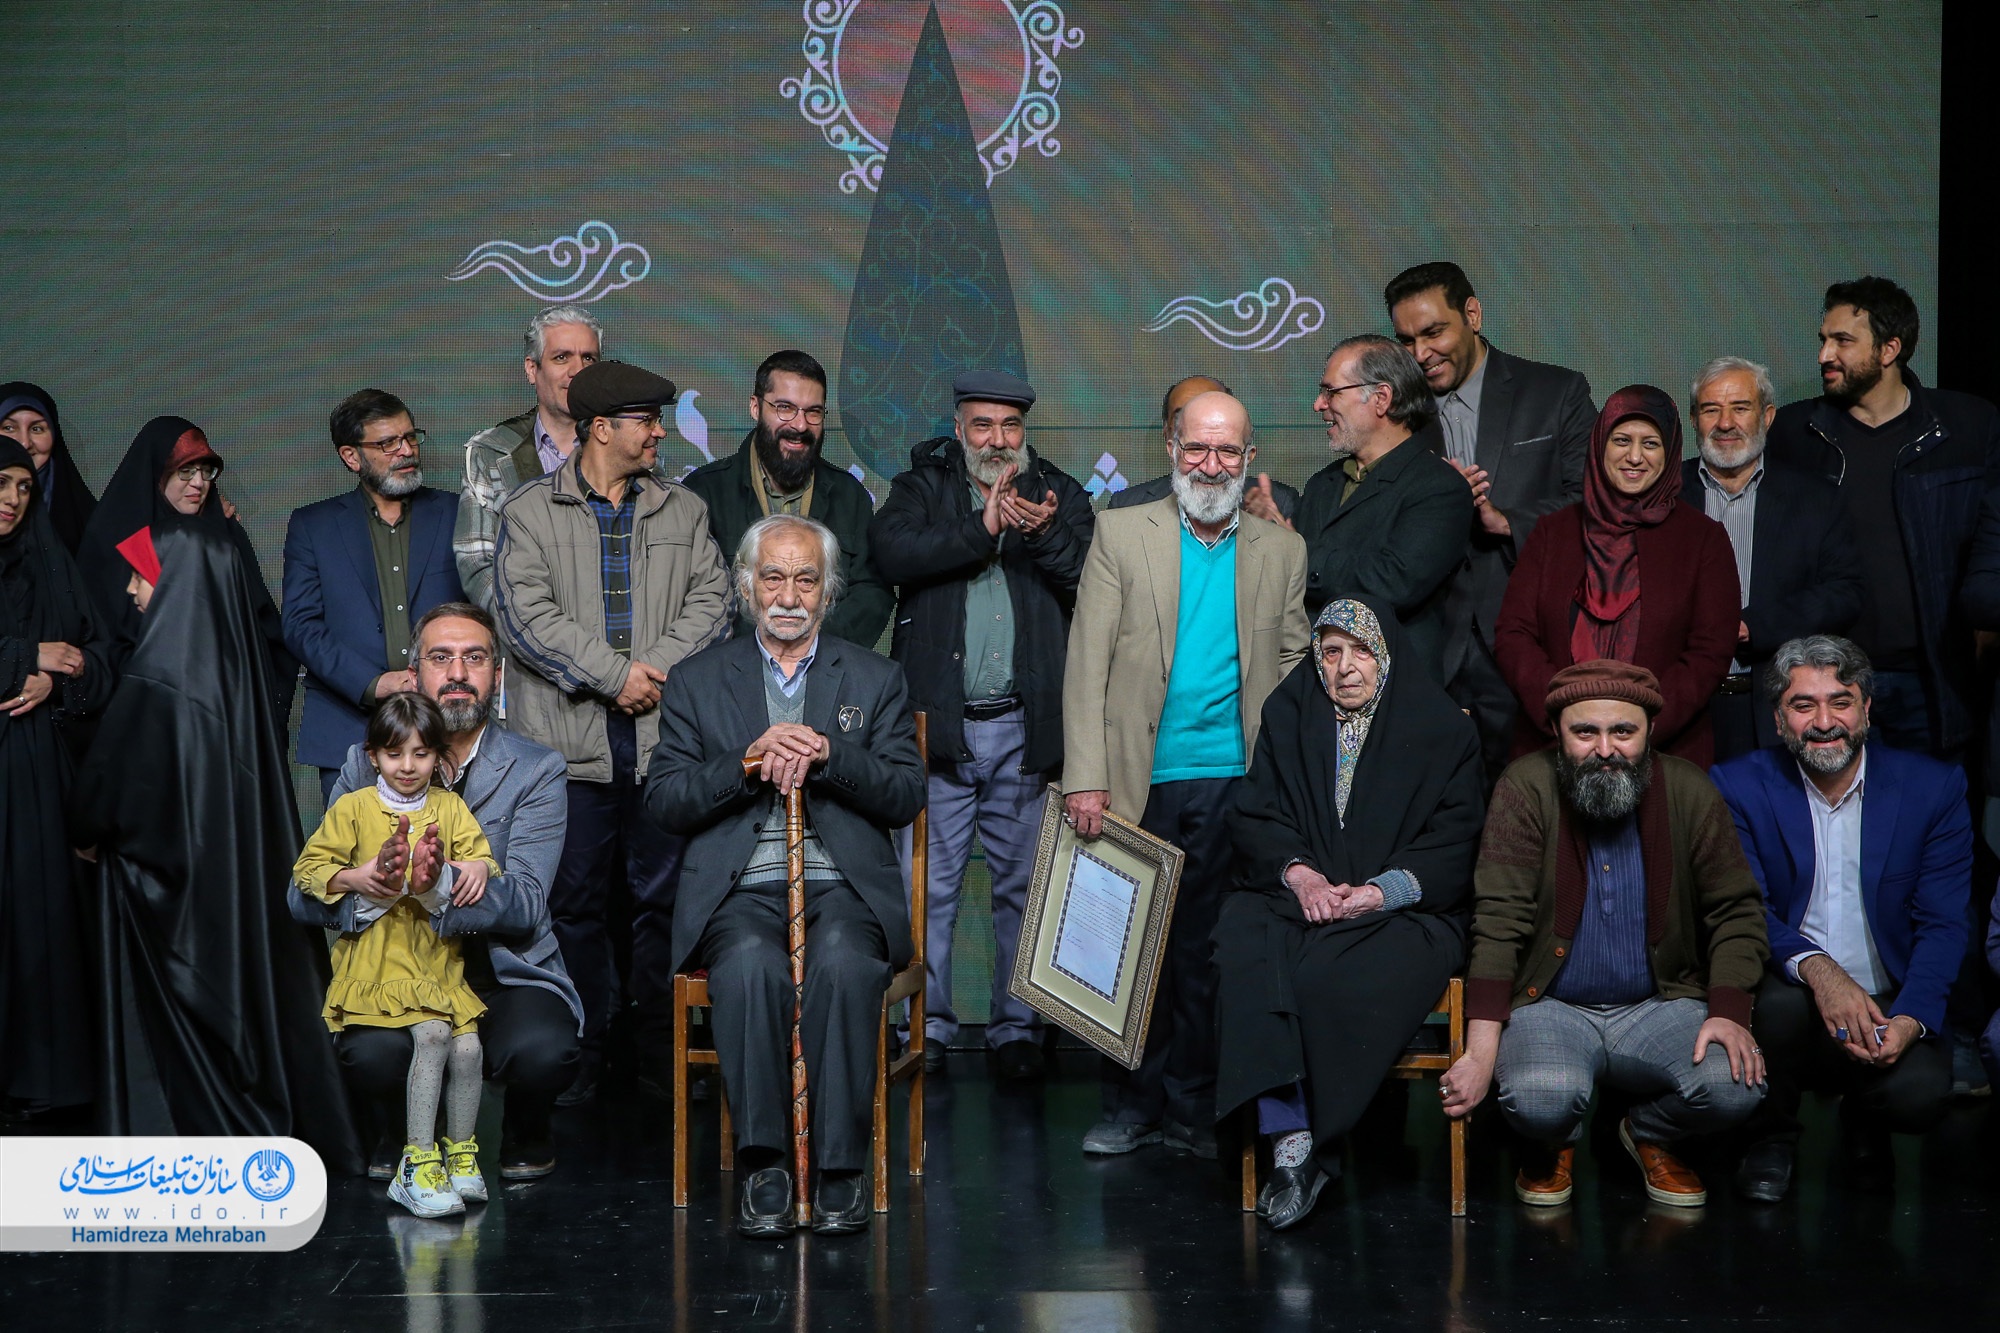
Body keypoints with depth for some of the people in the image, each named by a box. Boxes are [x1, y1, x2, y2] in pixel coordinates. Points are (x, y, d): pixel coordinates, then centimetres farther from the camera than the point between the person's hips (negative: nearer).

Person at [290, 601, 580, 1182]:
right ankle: (395, 1141, 7)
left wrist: (439, 881, -34)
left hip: (505, 974, -1)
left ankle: (524, 1136, 7)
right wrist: (364, 879, -29)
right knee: (370, 1051, -31)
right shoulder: (367, 765, 4)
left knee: (542, 1050, -31)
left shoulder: (536, 770, -1)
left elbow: (525, 905, -14)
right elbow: (303, 894, -4)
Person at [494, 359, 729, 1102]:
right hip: (569, 741, -2)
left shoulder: (684, 512, 15)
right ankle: (580, 1058, 14)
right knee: (574, 901, 2)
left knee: (664, 897, 3)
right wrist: (613, 673, -12)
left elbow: (711, 601, 6)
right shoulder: (529, 513, 5)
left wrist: (660, 668, -10)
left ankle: (661, 1055, 13)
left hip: (665, 737, 2)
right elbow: (526, 614, -6)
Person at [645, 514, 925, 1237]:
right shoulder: (696, 682, 16)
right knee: (750, 965, -34)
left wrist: (827, 755, -12)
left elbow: (905, 796, 5)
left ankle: (840, 1166, -25)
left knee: (844, 962, -34)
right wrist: (749, 762, -11)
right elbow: (664, 801, 5)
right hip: (739, 891, 0)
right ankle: (762, 1164, -23)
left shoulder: (876, 679, 16)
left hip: (844, 886, 0)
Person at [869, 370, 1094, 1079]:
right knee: (929, 885, 3)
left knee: (1024, 885, 7)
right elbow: (891, 551, -12)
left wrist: (1046, 535, -18)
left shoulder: (1060, 495, 12)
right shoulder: (921, 488, 9)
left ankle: (1017, 1026, 17)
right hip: (938, 723, -1)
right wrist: (982, 528, -15)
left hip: (1026, 727, 1)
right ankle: (927, 1023, 14)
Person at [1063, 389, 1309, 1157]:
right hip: (1138, 780, -1)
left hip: (1233, 783, 1)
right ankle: (1132, 1106, 19)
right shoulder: (1121, 534, 4)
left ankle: (1193, 1109, 18)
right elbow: (1088, 663, -2)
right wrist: (1085, 778, -10)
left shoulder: (1282, 552, 10)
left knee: (1207, 951, 6)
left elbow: (1297, 673, 9)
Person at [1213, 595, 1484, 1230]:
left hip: (1403, 911, -3)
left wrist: (1378, 891, -13)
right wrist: (1297, 871, -10)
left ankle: (1304, 1148, -18)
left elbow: (1456, 844, 1)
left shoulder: (1440, 726, 6)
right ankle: (1289, 1136, -31)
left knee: (1334, 982, -33)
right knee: (1244, 947, -31)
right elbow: (1254, 817, 11)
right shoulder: (1288, 714, 13)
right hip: (1296, 895, 3)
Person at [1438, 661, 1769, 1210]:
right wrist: (1481, 1051, -21)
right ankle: (1554, 1146, 9)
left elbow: (1736, 911, 3)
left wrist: (1729, 1013, -14)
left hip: (1659, 1006, 3)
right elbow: (1498, 921, -14)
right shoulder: (1527, 788, -10)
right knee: (1540, 1101, -33)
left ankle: (1649, 1135, 14)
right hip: (1550, 1007, -2)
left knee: (1735, 1089, -24)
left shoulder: (1689, 792, -1)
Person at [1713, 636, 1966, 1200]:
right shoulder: (1739, 787, -2)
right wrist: (1816, 969, -31)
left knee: (1920, 1091, -29)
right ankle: (1771, 1138, -2)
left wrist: (1909, 1021, -20)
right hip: (1790, 995, 0)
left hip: (1889, 1007, 1)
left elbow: (1942, 924, -2)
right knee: (1780, 999, -34)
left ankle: (1864, 1122, 13)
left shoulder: (1934, 787, 1)